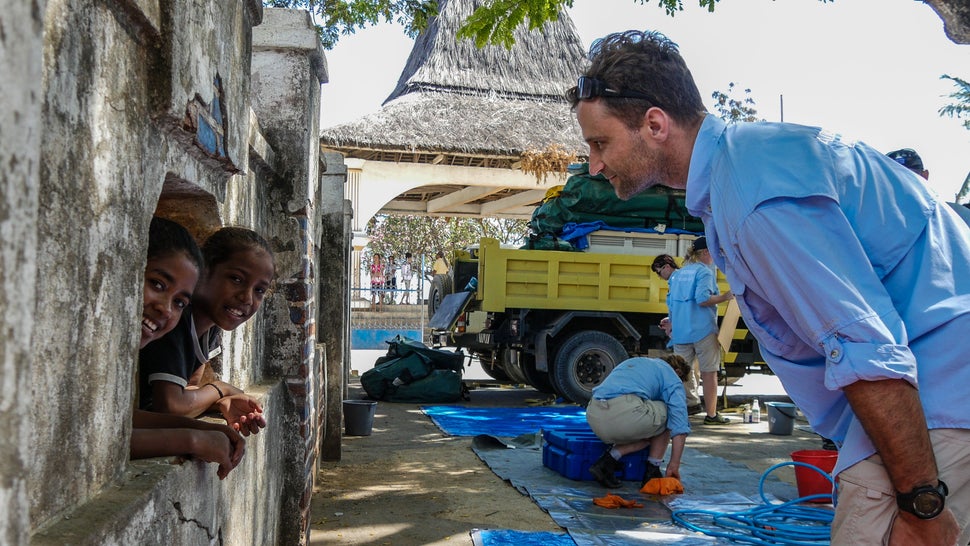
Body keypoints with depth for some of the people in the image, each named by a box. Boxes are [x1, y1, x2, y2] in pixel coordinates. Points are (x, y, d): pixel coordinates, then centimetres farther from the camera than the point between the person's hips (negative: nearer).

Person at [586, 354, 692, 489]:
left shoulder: (632, 361, 37)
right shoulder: (672, 376, 18)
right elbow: (679, 427, 7)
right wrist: (674, 465, 8)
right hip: (625, 412, -6)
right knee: (666, 413, 23)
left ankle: (608, 459, 4)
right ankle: (652, 473, 19)